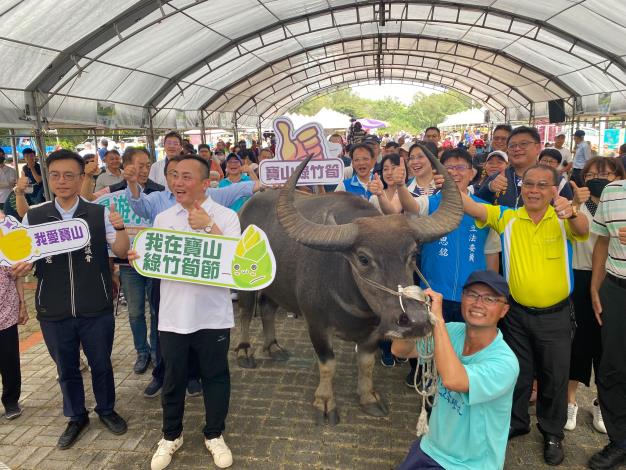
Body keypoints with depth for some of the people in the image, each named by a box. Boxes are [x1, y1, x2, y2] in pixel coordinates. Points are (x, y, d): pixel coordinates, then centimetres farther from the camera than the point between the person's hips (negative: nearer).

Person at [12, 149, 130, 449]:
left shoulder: (100, 214, -6)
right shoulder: (33, 218, -2)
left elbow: (121, 251, -7)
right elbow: (22, 258, 6)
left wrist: (119, 227, -27)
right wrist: (20, 267, -17)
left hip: (96, 310, -1)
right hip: (53, 312, 2)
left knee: (101, 364, 16)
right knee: (66, 369, 19)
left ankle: (106, 409, 41)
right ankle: (76, 417, 41)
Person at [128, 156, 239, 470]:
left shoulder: (226, 217, -5)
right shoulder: (163, 218, 7)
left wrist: (208, 226, -21)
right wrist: (139, 259, -9)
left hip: (213, 316, -2)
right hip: (172, 316, 3)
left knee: (215, 376, 11)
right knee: (173, 378, 15)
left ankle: (214, 435, 33)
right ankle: (171, 436, 38)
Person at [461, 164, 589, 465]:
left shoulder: (562, 220, -9)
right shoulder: (507, 217, -7)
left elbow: (582, 230, -29)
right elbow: (472, 207, -18)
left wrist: (572, 213, -52)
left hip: (555, 315, -1)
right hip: (517, 313, 1)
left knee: (554, 376, 13)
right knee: (517, 372, 17)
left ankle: (552, 433, 36)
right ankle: (516, 422, 40)